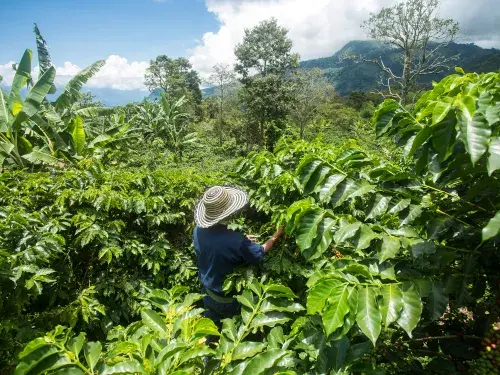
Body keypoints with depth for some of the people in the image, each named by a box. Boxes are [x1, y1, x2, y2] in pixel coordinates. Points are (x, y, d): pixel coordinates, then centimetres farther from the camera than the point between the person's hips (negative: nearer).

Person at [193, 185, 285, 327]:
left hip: (207, 292, 5)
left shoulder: (198, 231, -20)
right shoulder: (236, 241, -38)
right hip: (228, 299, -5)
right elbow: (260, 253, -19)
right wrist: (277, 234, -4)